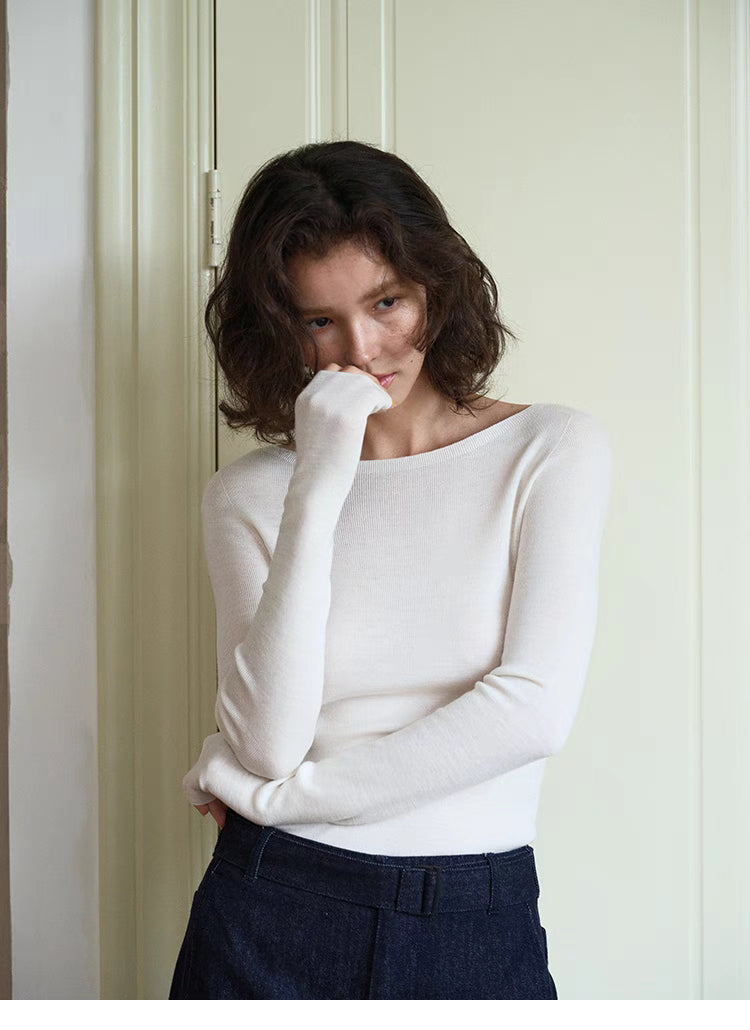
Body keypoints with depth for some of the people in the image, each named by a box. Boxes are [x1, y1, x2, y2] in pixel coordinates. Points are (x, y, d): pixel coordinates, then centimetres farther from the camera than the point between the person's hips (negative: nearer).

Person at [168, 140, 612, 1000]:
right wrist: (319, 488, -18)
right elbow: (267, 741, -12)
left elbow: (536, 708, -13)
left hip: (480, 925, 0)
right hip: (270, 918, 1)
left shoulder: (554, 447, -4)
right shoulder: (248, 491, 0)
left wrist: (277, 793, -8)